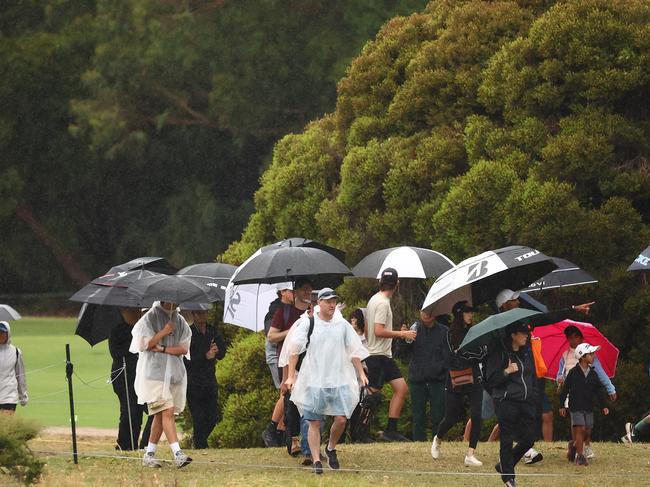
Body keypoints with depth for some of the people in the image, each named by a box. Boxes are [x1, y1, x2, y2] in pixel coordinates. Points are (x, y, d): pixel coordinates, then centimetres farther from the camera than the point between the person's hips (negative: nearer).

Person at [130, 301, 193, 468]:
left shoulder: (180, 321, 14)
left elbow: (184, 348, 6)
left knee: (160, 415, 6)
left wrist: (164, 349, -8)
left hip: (175, 372, 5)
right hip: (155, 372, -5)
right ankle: (177, 454, -25)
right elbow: (143, 344, -6)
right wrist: (163, 332, -11)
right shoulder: (150, 317, 1)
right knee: (167, 412, -15)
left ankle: (149, 454, 14)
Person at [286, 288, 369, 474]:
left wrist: (361, 373, 6)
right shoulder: (308, 323, -1)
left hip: (339, 380, 2)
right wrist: (290, 376, -6)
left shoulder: (342, 325, 8)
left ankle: (331, 448, 19)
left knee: (341, 419, -7)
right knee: (314, 422, -3)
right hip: (314, 381, -2)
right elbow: (295, 350, 0)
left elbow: (354, 351, 14)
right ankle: (316, 461, 2)